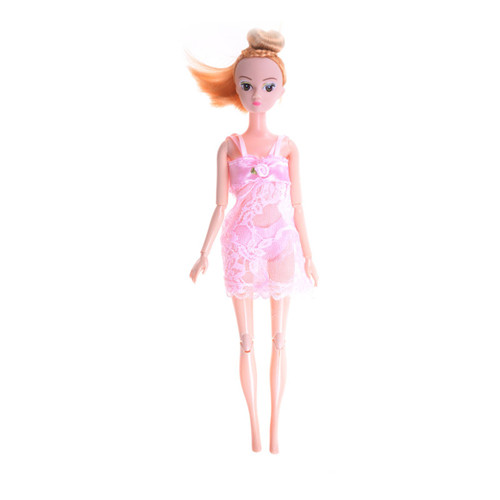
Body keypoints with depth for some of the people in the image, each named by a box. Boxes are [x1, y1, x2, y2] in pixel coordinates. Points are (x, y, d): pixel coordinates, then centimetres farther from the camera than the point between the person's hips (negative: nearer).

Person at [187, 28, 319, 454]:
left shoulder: (287, 146, 3)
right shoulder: (229, 147, 1)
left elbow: (297, 206, 4)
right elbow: (220, 206, 2)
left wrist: (309, 256, 4)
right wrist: (204, 254, -2)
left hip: (280, 244, 1)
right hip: (242, 247, 0)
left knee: (279, 339, 7)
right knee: (247, 342, 6)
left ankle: (275, 431, 21)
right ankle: (255, 431, 20)